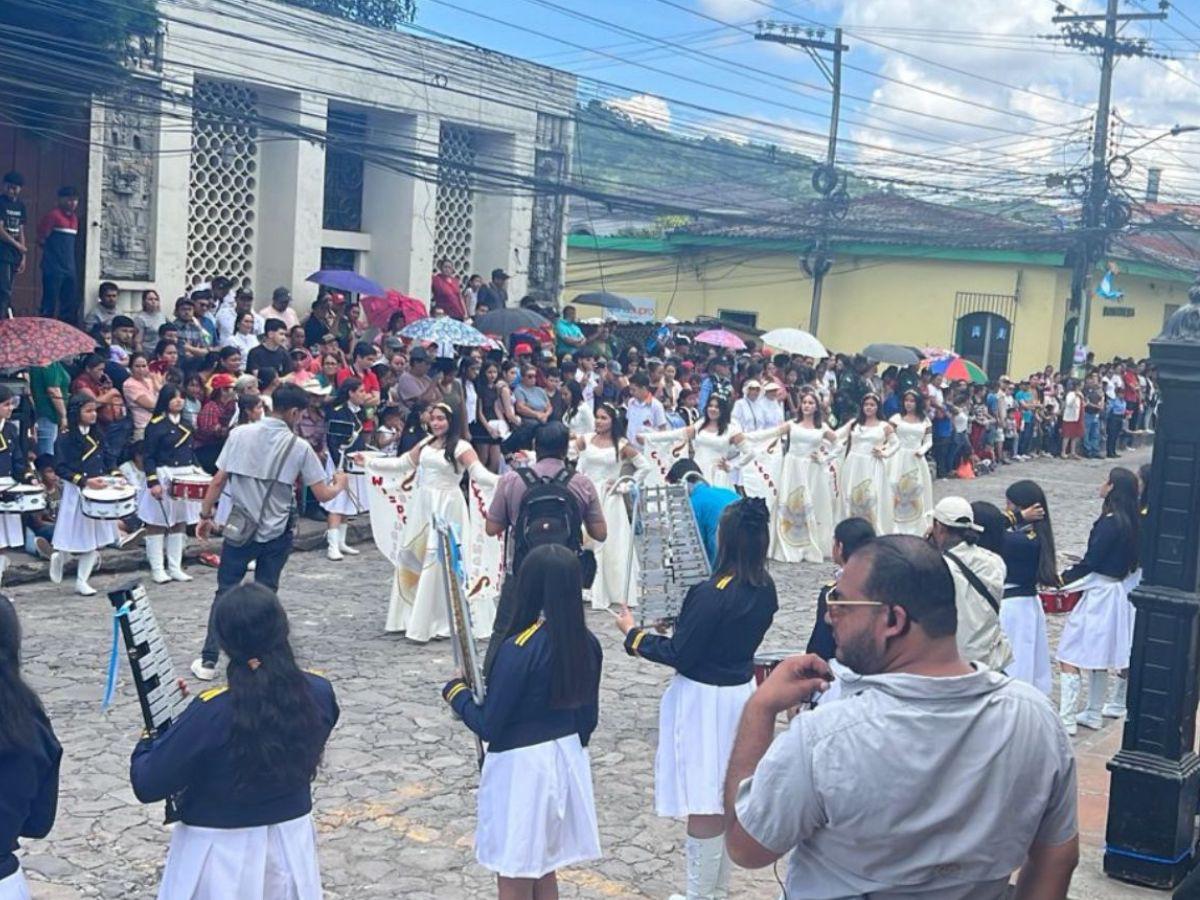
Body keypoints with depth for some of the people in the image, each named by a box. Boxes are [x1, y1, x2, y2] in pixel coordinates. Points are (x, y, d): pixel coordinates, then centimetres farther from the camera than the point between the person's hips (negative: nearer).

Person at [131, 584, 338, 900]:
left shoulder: (211, 712, -27)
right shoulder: (319, 694, -13)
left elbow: (147, 785, -18)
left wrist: (149, 738, 2)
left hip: (222, 859, -4)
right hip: (291, 843, 4)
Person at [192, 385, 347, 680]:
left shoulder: (240, 434, -3)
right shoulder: (299, 447, -6)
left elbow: (218, 481, -2)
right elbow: (322, 495, -3)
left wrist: (205, 516, 9)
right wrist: (340, 484, 18)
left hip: (240, 529, 1)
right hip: (276, 534, -1)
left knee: (225, 592, 9)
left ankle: (208, 660, 7)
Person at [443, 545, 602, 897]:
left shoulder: (519, 649, -22)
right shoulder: (587, 644, -2)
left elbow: (488, 725, -17)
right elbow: (589, 718, 8)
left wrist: (456, 692, 1)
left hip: (521, 768, -7)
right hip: (568, 760, 7)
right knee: (544, 870, 21)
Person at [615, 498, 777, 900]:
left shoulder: (712, 594, -25)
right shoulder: (764, 590, -3)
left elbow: (679, 654, -17)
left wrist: (633, 634, -5)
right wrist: (684, 621, 18)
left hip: (704, 700, -8)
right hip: (742, 693, 8)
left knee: (703, 804, 3)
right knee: (728, 798, 19)